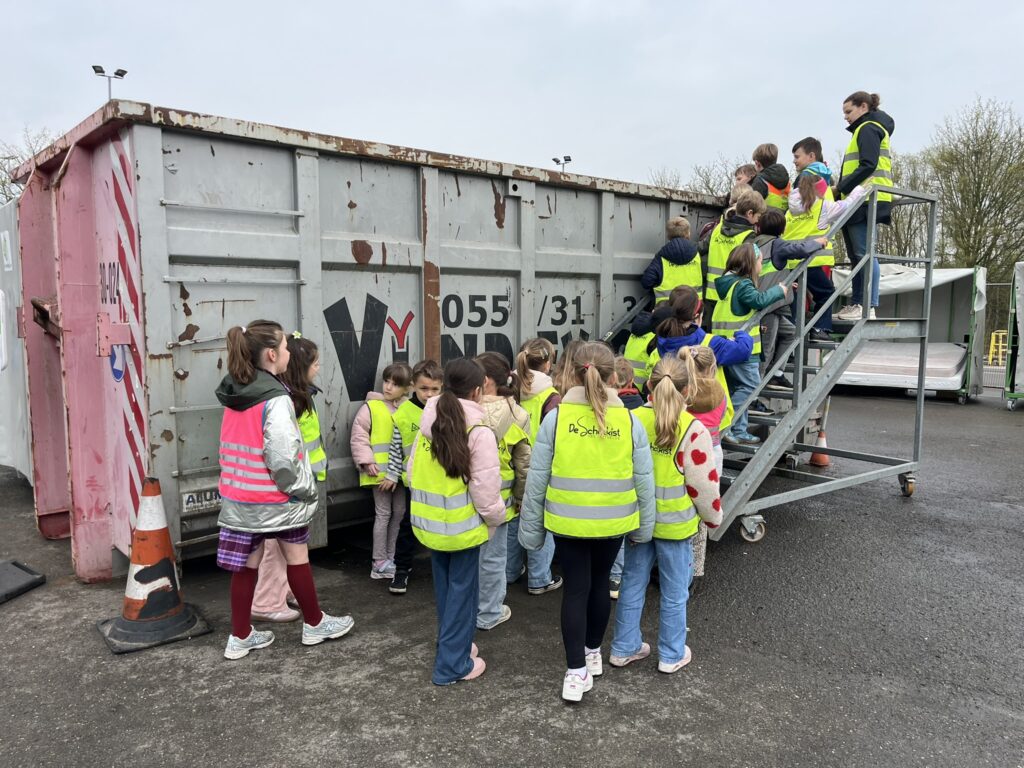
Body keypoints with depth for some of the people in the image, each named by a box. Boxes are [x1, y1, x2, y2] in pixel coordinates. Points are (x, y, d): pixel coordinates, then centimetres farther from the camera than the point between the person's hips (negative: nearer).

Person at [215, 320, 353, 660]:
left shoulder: (234, 395, 4)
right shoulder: (276, 400, -21)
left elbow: (235, 448, 10)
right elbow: (282, 457, -24)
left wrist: (238, 484, 17)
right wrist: (306, 490, -11)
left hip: (239, 496, 7)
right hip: (276, 498, -7)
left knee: (247, 564, 15)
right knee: (297, 559, 11)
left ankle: (240, 636, 24)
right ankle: (314, 624, 28)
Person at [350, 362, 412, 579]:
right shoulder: (370, 407, -6)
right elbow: (358, 437, -7)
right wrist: (367, 461, -14)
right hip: (380, 471, -4)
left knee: (399, 512, 12)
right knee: (383, 513, 0)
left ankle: (391, 557, 27)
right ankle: (379, 562, 12)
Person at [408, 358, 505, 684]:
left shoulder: (427, 425, 1)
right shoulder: (479, 432, -18)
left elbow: (413, 474, 8)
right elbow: (485, 491, -17)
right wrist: (496, 518, 0)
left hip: (430, 522, 6)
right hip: (463, 527, -6)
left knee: (444, 588, 21)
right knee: (462, 592, 8)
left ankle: (453, 645, 38)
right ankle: (452, 664, 17)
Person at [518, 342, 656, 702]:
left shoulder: (556, 417, -12)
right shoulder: (629, 420, -9)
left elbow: (537, 477, -8)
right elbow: (644, 479, -3)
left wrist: (531, 525, 3)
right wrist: (644, 526, 10)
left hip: (567, 521, -1)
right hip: (613, 522, 2)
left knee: (575, 588, 11)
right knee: (600, 583, 21)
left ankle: (576, 671, 12)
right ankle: (593, 652, 39)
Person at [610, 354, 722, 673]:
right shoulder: (692, 429, -17)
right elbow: (704, 482, -13)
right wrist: (713, 516, 6)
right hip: (675, 524, -4)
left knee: (632, 583, 18)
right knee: (674, 591, 13)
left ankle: (624, 647, 31)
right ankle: (671, 655, 29)